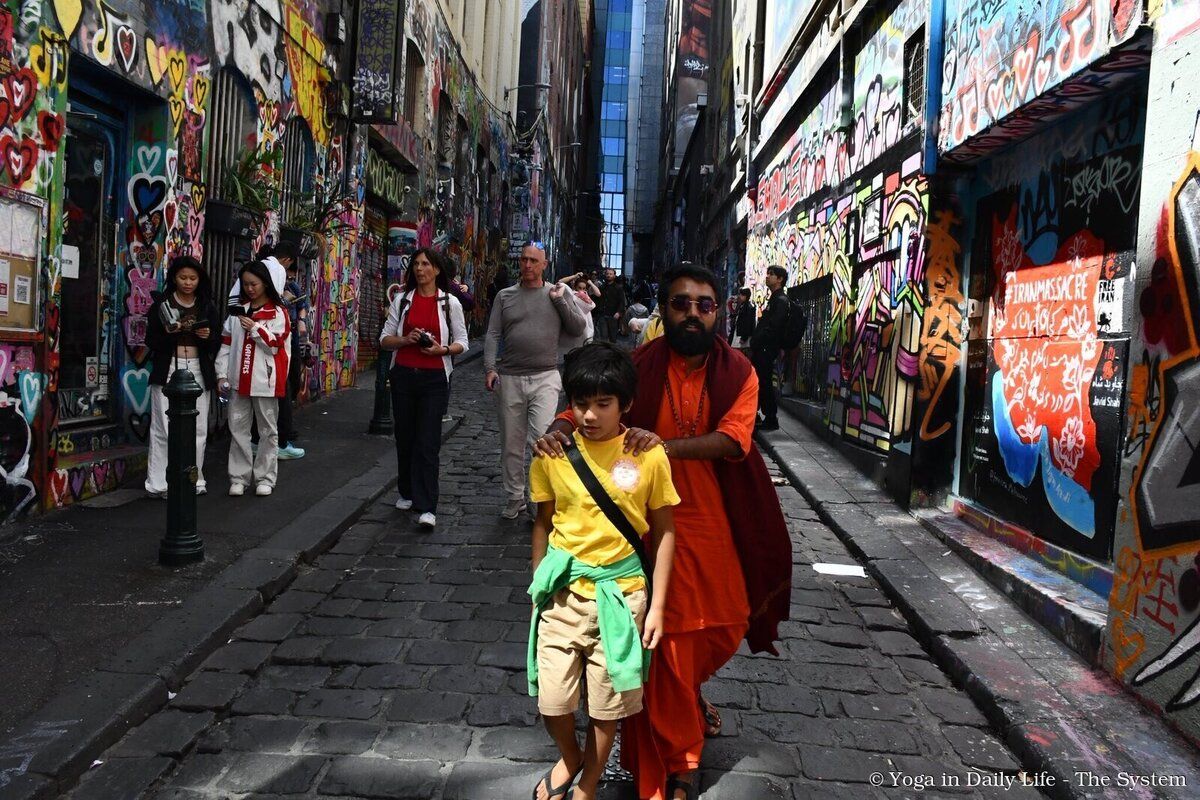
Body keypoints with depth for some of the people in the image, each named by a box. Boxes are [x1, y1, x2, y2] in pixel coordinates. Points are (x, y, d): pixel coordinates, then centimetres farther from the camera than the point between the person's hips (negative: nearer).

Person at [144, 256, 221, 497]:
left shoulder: (207, 307, 11)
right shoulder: (162, 305, 3)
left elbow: (217, 344, 12)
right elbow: (151, 340, 1)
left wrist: (208, 337, -9)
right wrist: (168, 333, -17)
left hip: (199, 371, 3)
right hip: (168, 369, -2)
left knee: (198, 428, 3)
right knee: (164, 428, -4)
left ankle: (195, 480, 13)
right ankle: (158, 484, 2)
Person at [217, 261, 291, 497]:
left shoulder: (278, 312, -2)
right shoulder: (237, 311, 10)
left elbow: (276, 345, -7)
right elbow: (226, 344, 9)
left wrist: (255, 328, -17)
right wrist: (222, 375, 2)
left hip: (265, 381, -4)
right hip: (239, 380, 4)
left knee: (267, 430, 5)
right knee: (238, 429, 6)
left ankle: (266, 477, 13)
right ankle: (239, 477, 13)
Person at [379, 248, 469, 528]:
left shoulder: (450, 302, 3)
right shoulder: (401, 300, 8)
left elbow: (461, 342, 5)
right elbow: (385, 339, 8)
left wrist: (443, 349, -15)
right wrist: (406, 340, -11)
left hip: (434, 378, -3)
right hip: (403, 376, 3)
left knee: (428, 441, -8)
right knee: (405, 437, 9)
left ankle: (426, 507, -9)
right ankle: (407, 493, 27)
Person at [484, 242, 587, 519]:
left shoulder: (558, 293, 8)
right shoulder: (505, 296, 10)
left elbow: (578, 329, 3)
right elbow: (493, 335, 5)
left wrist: (559, 300, -6)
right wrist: (490, 367, -8)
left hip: (545, 377, -2)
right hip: (509, 378, 2)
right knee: (511, 443, 9)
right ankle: (515, 497, 23)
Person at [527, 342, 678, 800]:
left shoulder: (649, 456, -11)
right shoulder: (553, 453, -6)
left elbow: (663, 531, -3)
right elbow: (544, 523, 5)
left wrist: (656, 606, -3)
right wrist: (538, 589, 11)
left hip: (620, 592, -1)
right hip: (562, 590, 2)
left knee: (607, 703, 11)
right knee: (551, 700, 6)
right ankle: (569, 757, 40)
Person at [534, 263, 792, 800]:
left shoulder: (738, 373, -4)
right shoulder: (639, 367, -7)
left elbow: (732, 439, -18)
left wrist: (664, 445, -35)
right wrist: (558, 430, -33)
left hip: (718, 525, 3)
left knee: (726, 626, 19)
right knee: (668, 639, 3)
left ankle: (686, 692, 53)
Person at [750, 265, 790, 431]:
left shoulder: (781, 300, -10)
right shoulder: (774, 299, 21)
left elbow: (772, 327, -20)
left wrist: (755, 342, -16)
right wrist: (754, 342, 9)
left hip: (767, 349, -10)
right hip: (762, 349, 10)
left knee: (765, 383, -7)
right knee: (758, 383, 12)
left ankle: (771, 420, -2)